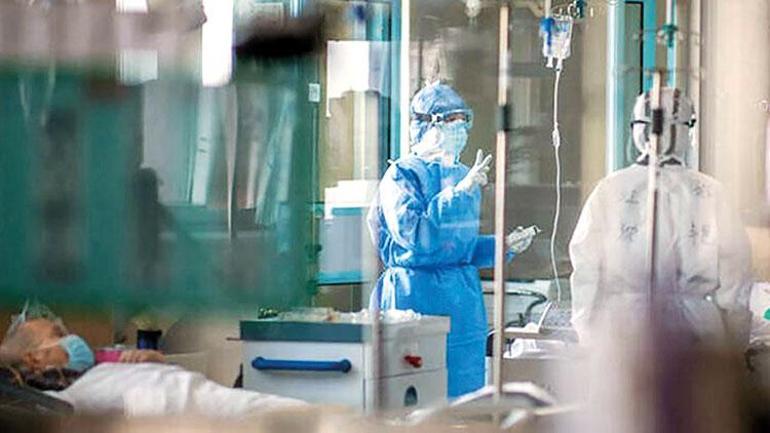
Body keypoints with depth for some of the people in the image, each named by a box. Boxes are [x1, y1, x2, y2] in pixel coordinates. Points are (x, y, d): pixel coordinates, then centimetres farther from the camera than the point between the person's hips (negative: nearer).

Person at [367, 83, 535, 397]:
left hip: (464, 298, 7)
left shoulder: (465, 176, 15)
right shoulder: (401, 176, -6)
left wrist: (504, 246, 5)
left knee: (464, 397, 6)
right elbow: (412, 234, -21)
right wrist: (459, 192, -20)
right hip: (415, 297, -7)